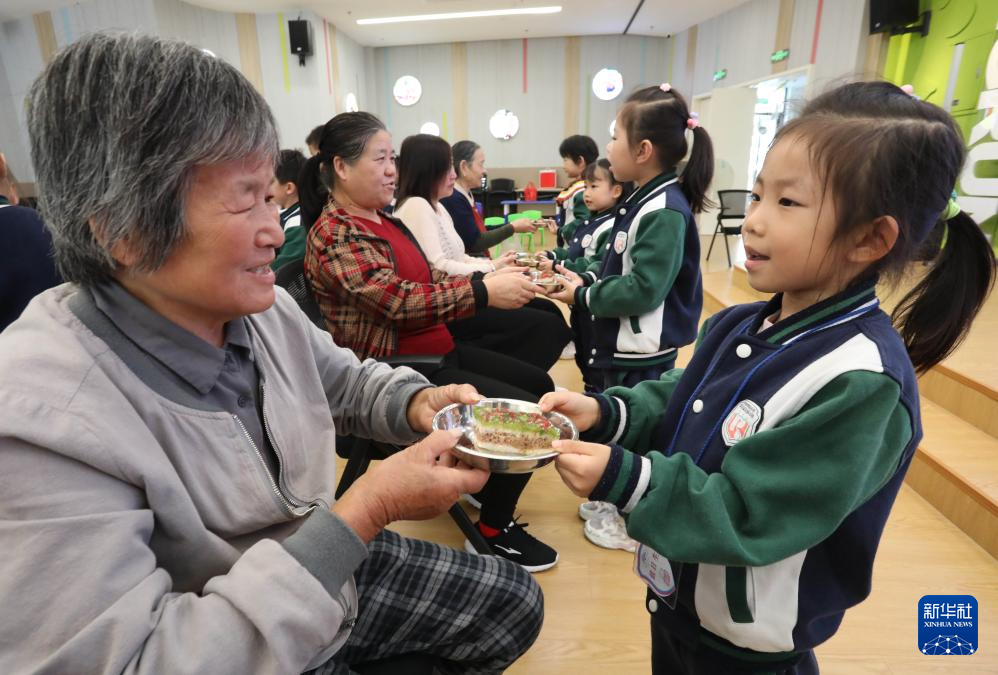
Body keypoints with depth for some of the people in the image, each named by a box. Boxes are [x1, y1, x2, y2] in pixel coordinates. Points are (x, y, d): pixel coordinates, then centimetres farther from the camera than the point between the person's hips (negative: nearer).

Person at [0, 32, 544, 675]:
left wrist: (417, 402, -14)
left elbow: (347, 382, 9)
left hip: (330, 571, 6)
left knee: (515, 601, 12)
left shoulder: (266, 307, -8)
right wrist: (364, 513, -33)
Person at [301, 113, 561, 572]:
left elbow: (428, 280, 13)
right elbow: (400, 300, -29)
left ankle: (483, 482, 28)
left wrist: (488, 277, -1)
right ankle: (494, 531, 3)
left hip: (437, 352, 10)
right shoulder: (335, 236, -18)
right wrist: (482, 292, -29)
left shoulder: (382, 221, 12)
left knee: (539, 383, 15)